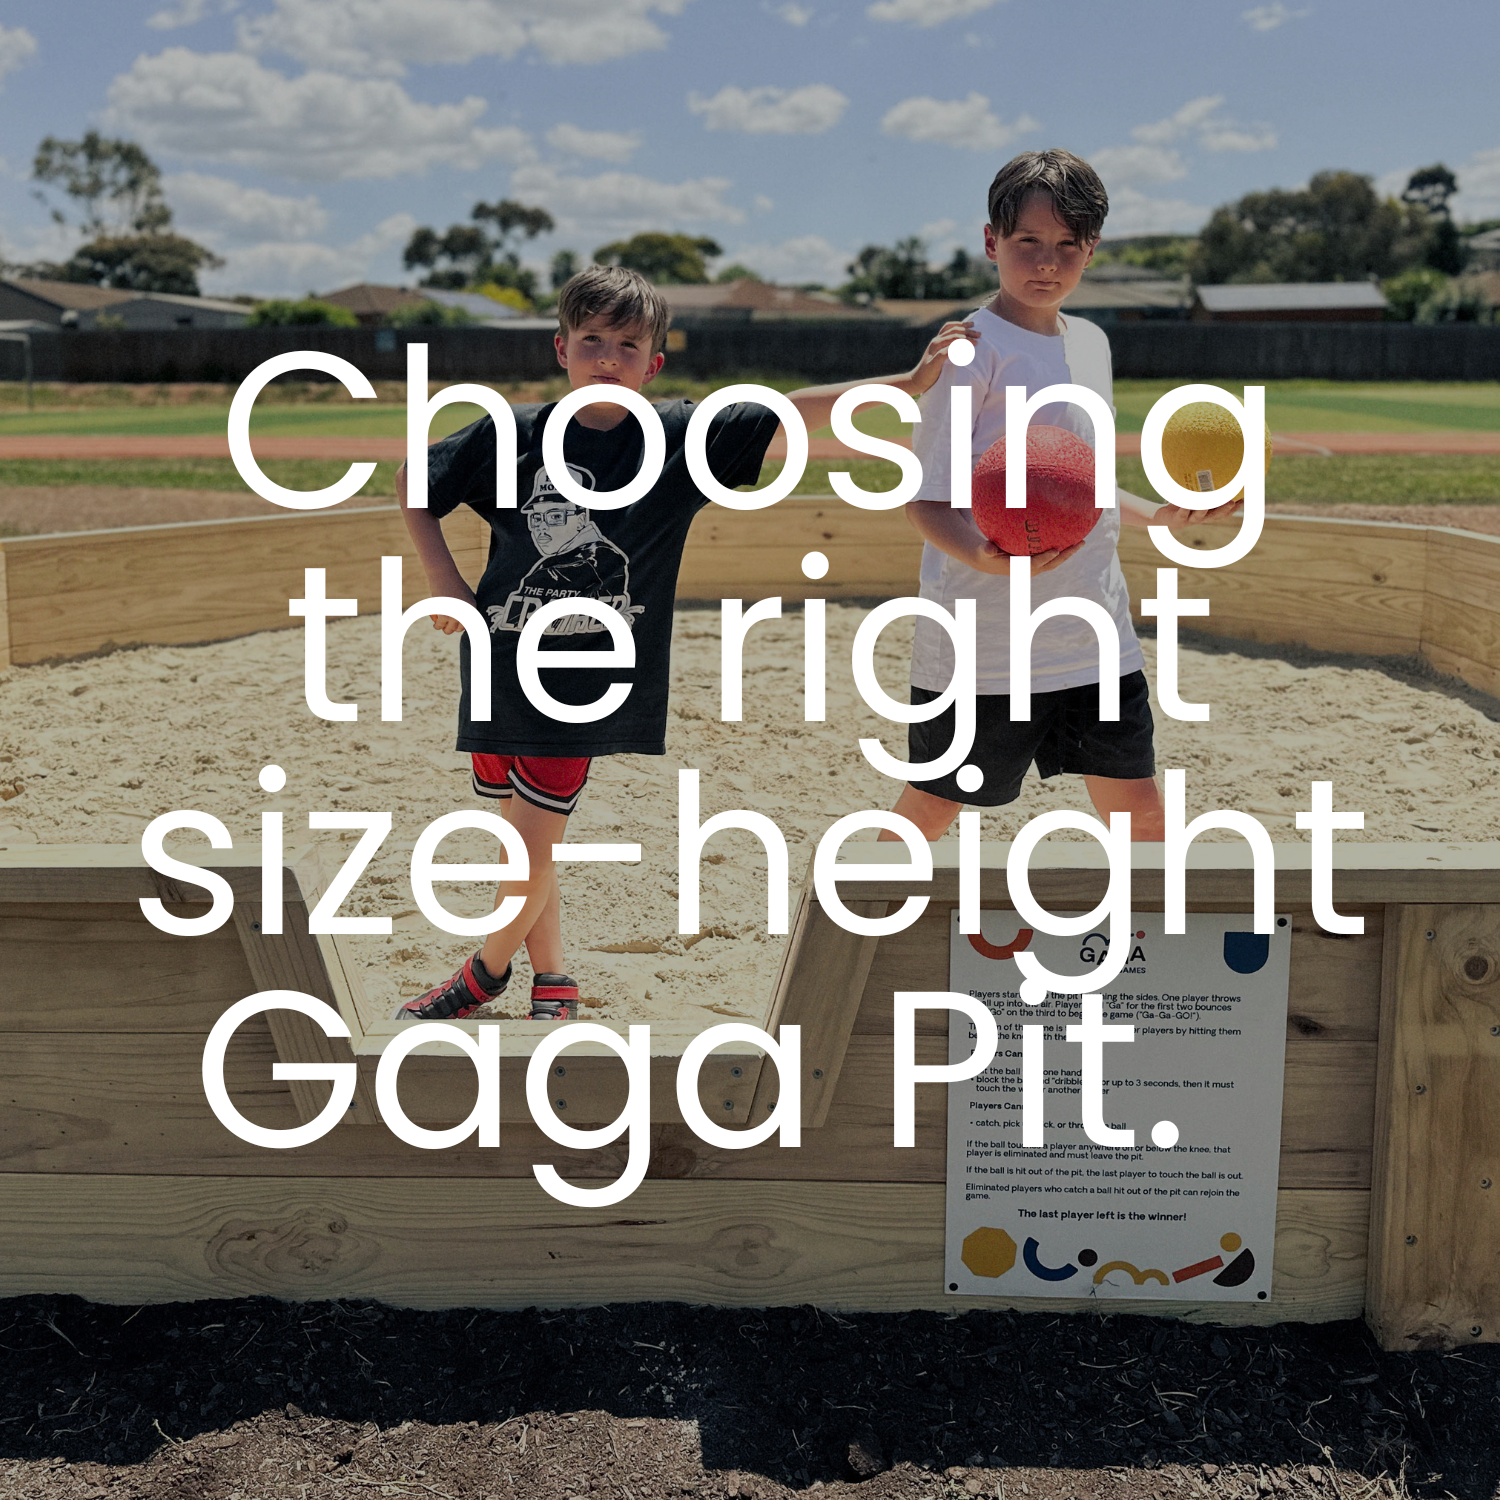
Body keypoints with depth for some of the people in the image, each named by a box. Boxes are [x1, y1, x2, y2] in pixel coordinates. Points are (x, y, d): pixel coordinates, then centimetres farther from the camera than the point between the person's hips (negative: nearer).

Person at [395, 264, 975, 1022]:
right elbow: (411, 481, 12)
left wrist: (906, 383, -22)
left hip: (583, 682, -3)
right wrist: (442, 578, 3)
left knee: (532, 841, -3)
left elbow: (790, 415, -14)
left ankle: (489, 971, 24)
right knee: (520, 836, 12)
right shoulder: (512, 434, -2)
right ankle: (552, 978, 34)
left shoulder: (678, 435, -5)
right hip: (500, 668, 3)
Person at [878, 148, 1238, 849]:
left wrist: (1162, 515, 13)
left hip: (1097, 635, 6)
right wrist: (986, 559, -33)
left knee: (1142, 817, 8)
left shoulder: (1091, 342, 12)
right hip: (982, 645, -6)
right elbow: (927, 503, -15)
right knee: (923, 816, 6)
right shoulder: (970, 349, -11)